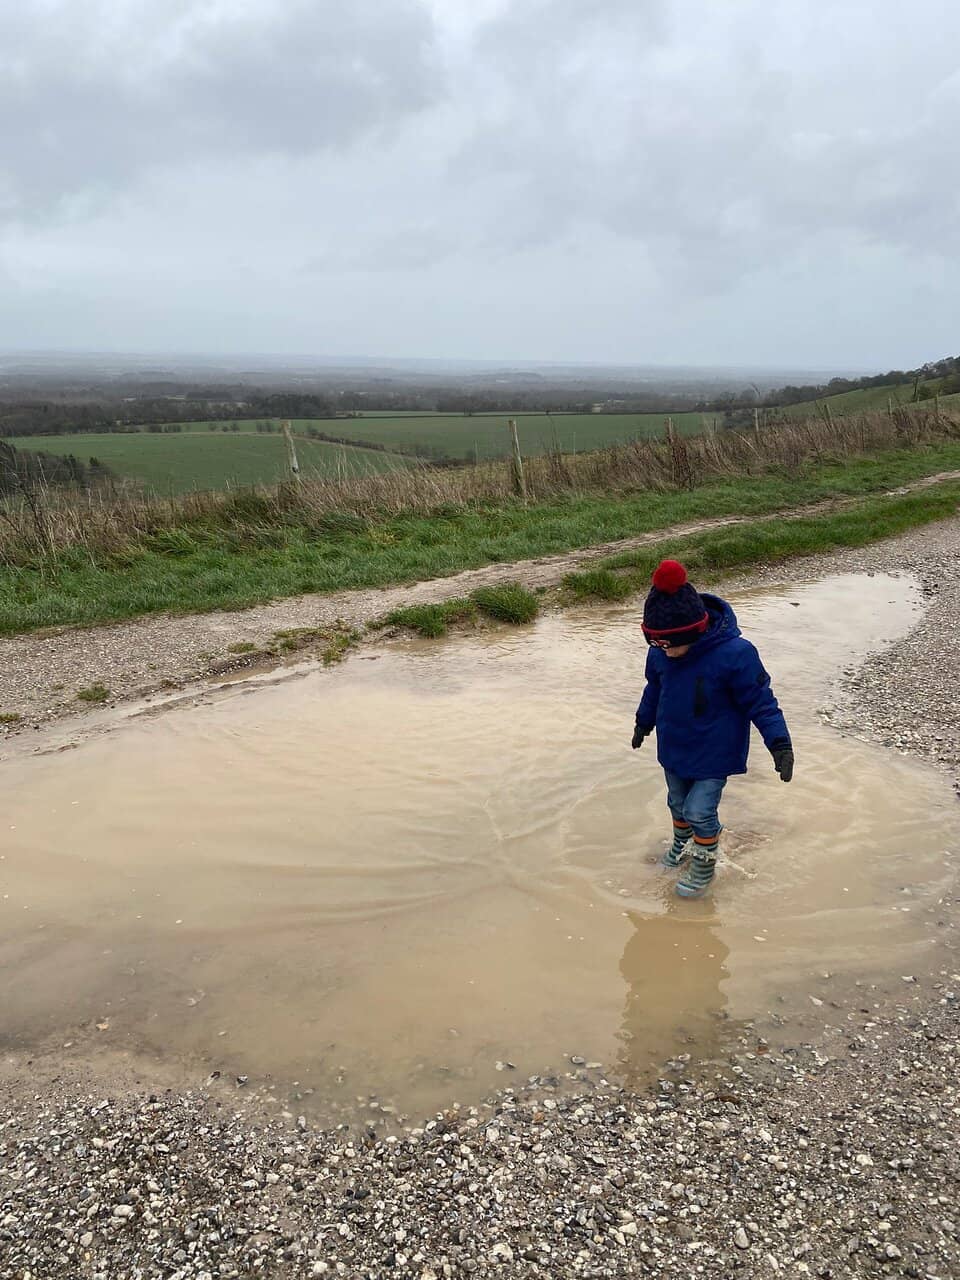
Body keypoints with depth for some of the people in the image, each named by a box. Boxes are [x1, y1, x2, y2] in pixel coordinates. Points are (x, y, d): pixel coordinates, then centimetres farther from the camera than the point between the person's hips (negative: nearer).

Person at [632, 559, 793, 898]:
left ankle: (704, 865, 23)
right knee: (678, 803, 21)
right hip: (673, 748, 5)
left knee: (700, 810, -4)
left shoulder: (734, 653, -30)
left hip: (714, 754, -5)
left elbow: (760, 702, -19)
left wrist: (780, 744, -24)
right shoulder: (660, 653, -13)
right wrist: (644, 723, 24)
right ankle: (681, 845, 50)